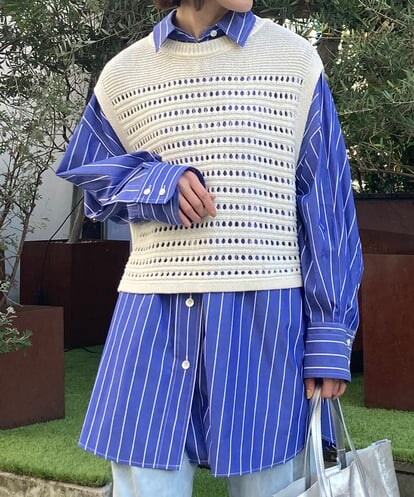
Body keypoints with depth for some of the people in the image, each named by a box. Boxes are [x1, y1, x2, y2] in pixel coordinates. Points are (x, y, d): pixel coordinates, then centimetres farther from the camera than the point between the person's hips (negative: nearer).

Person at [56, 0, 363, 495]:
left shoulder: (295, 60, 5)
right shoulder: (123, 73, 8)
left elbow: (326, 205, 3)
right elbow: (86, 175, 18)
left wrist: (331, 336, -3)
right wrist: (157, 182, -5)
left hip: (266, 317, -1)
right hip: (155, 314, 1)